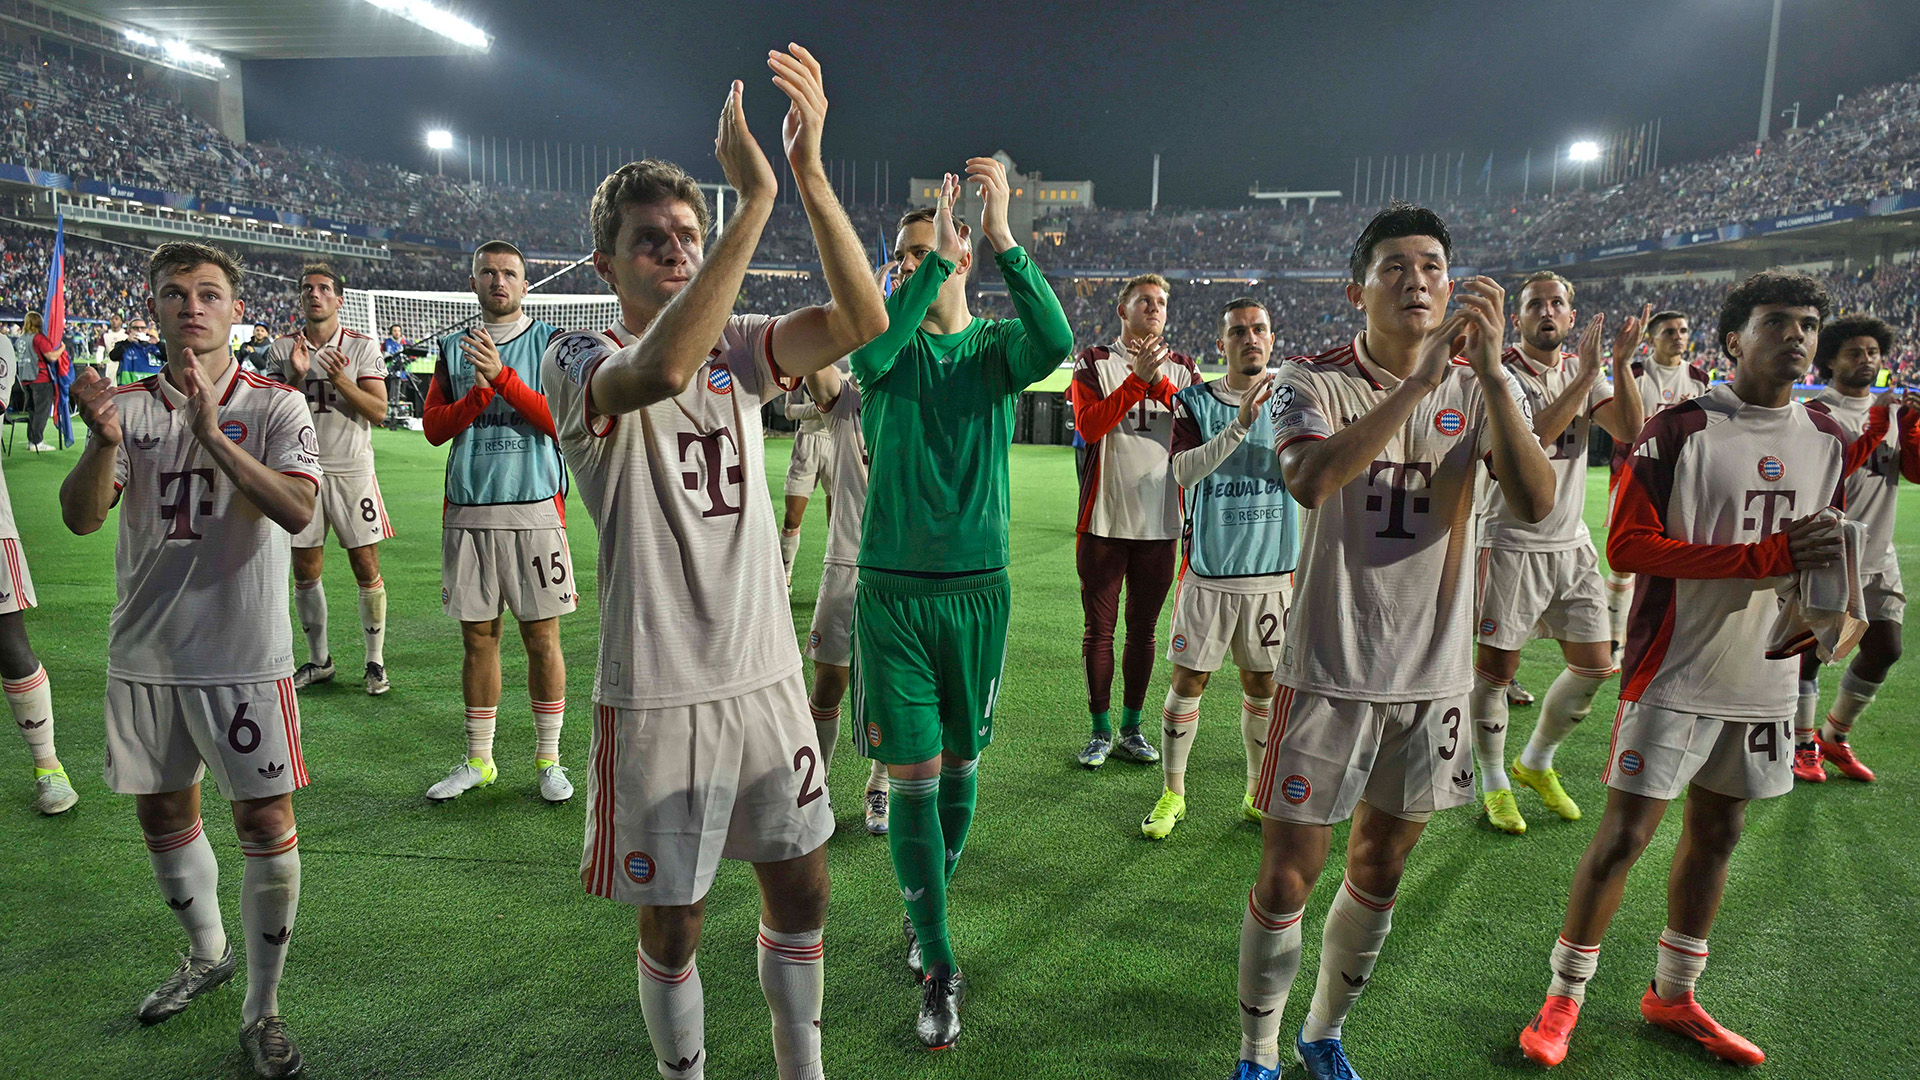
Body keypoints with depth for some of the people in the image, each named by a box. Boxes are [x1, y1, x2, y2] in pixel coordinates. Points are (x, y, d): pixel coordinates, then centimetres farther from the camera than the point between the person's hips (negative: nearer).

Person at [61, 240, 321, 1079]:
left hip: (244, 656, -4)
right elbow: (81, 517, -6)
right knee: (163, 811, 17)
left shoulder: (274, 405, -4)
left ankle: (261, 1009, 13)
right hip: (146, 654, 4)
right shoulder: (130, 406, 5)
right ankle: (206, 955, 42)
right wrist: (103, 441, -25)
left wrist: (212, 434, -27)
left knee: (266, 824, -3)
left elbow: (297, 511, -19)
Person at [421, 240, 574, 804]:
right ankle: (478, 760, 23)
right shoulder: (453, 348, 14)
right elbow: (434, 427, 5)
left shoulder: (550, 344, 3)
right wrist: (479, 392, -10)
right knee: (477, 637, 10)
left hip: (534, 509, -3)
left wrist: (501, 376, -17)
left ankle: (548, 759, 14)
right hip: (467, 513, 3)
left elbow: (562, 421, -9)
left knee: (542, 637, 1)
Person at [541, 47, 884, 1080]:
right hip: (656, 693, -4)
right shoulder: (577, 361, -7)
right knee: (672, 924, 12)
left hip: (767, 674, 4)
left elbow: (861, 320, -13)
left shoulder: (737, 346, 5)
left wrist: (809, 170, -22)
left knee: (801, 890, 17)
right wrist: (755, 195, -33)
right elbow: (659, 370, -32)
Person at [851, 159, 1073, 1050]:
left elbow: (1056, 343, -20)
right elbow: (869, 354, -23)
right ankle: (939, 970, 10)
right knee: (912, 778, -2)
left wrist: (1003, 240, -27)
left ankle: (925, 910, 37)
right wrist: (937, 259, -24)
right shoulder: (892, 341, 3)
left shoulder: (997, 344, 4)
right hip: (893, 588, -1)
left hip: (978, 585, 1)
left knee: (959, 767, 13)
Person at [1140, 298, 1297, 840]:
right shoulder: (1196, 402, -2)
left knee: (1262, 684, 12)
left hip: (1272, 572, 2)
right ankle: (1173, 793, 20)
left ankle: (1258, 794, 30)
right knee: (1188, 682, 3)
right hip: (1208, 573, -2)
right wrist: (1240, 423, -30)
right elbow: (1185, 471, -18)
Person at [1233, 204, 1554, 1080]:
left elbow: (1537, 502, -15)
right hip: (1330, 670, -4)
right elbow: (1309, 481, -29)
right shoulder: (1314, 380, -7)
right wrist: (1417, 382, -32)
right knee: (1287, 879, 3)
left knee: (1379, 872, 17)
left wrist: (1489, 370, -24)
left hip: (1433, 672, 4)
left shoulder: (1479, 386, 2)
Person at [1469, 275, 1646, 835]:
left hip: (1571, 542, 6)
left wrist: (1620, 363, -15)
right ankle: (1494, 783, 18)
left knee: (1595, 665, 8)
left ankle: (1537, 762, 30)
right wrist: (1585, 375, -25)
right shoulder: (1499, 375, -8)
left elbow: (1629, 430, -5)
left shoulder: (1585, 372, 10)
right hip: (1510, 542, -6)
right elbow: (1529, 437, -25)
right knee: (1496, 667, 0)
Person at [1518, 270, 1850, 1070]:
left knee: (1716, 833, 16)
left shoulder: (1828, 439, 9)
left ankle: (1673, 996, 34)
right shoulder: (1680, 429, -11)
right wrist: (1766, 557, -23)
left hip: (1764, 681, 7)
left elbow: (1816, 547, 24)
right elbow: (1628, 546, -19)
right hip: (1674, 674, -6)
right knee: (1625, 833, -3)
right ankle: (1562, 1000, 14)